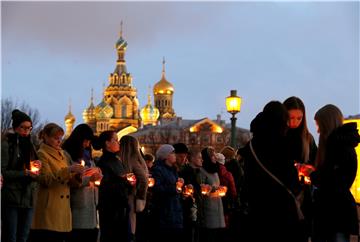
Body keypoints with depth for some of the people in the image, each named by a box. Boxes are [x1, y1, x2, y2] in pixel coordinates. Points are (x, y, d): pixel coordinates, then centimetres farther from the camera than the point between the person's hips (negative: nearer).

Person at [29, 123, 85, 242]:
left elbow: (70, 182, 18)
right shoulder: (42, 154, -1)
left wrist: (77, 176, -4)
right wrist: (67, 170, -21)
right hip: (49, 209, -7)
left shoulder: (63, 154, 19)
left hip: (64, 208, 7)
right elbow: (46, 180, -14)